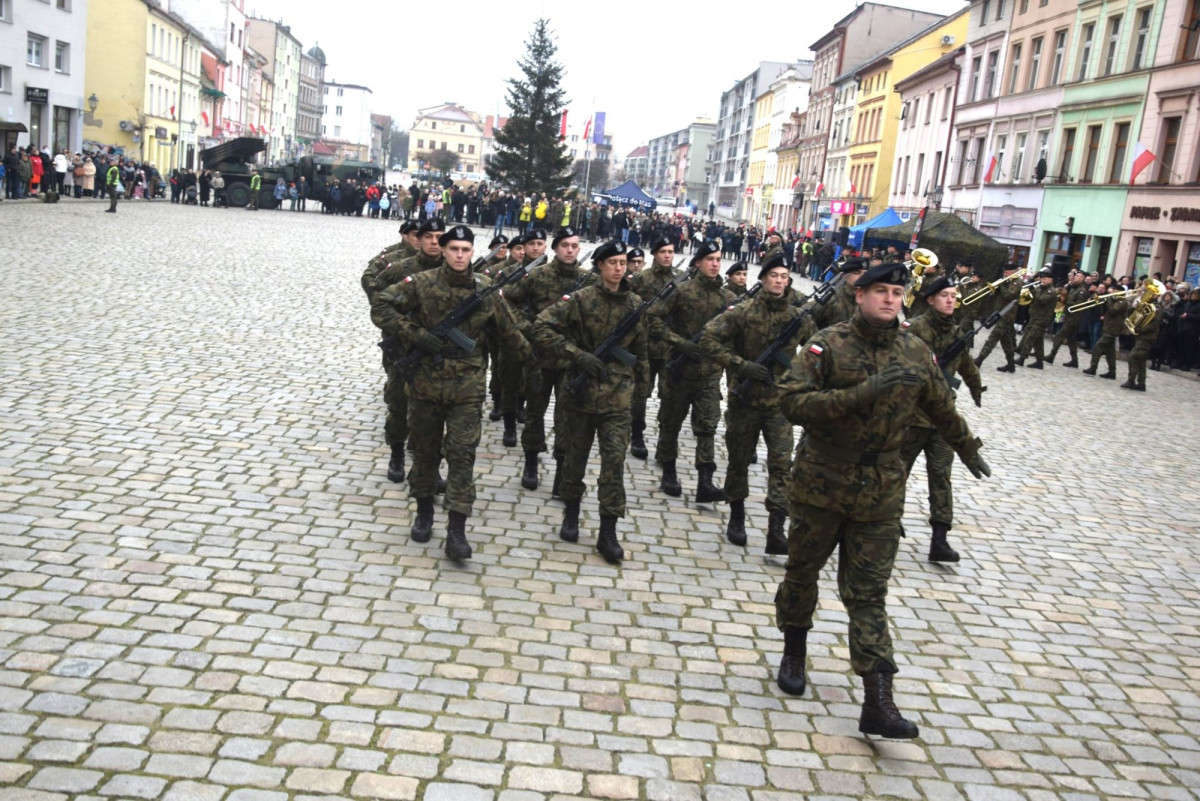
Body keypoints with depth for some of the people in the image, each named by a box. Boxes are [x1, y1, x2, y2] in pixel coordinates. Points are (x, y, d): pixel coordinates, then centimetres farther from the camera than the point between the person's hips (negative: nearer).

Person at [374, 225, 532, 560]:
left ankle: (457, 531, -4)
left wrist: (536, 356, 15)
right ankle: (424, 512, 33)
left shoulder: (486, 290, 1)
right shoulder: (421, 283, -4)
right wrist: (417, 336, -14)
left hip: (467, 386, 0)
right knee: (425, 449, 13)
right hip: (426, 380, 0)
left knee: (462, 454, -5)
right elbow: (384, 307, -6)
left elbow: (508, 331, 12)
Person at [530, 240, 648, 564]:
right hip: (582, 391, -1)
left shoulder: (635, 304, 5)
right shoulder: (580, 300, -6)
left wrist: (641, 381, 19)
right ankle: (571, 513, 33)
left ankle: (608, 531, 0)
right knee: (575, 455, 11)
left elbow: (640, 348, 18)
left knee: (615, 459, -5)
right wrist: (578, 355, -19)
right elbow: (541, 329, -12)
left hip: (618, 395, 2)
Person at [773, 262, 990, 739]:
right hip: (821, 483, -1)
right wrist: (862, 394, -28)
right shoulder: (827, 345, -9)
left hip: (880, 491, 2)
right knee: (802, 572, 15)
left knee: (868, 593, 0)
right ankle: (794, 653, 40)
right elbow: (793, 403, -21)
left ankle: (877, 703, -1)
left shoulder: (915, 353, 3)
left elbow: (941, 407, 20)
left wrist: (968, 450, 33)